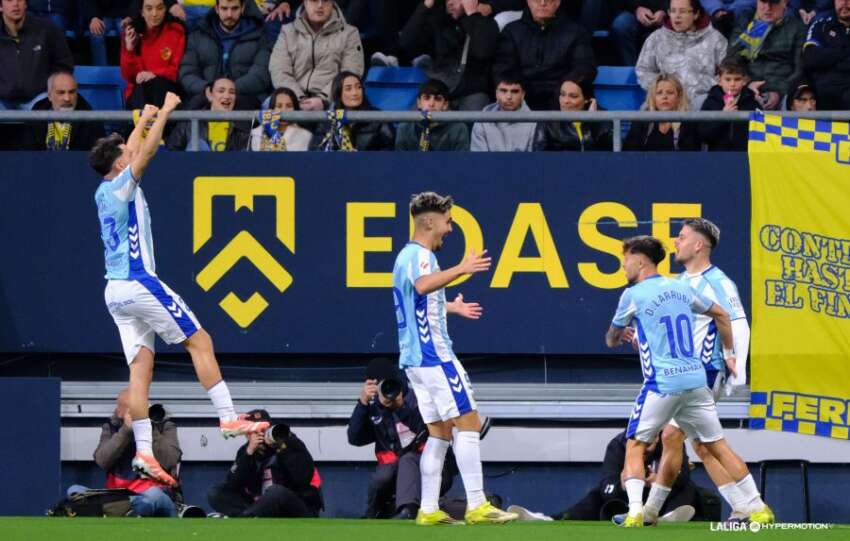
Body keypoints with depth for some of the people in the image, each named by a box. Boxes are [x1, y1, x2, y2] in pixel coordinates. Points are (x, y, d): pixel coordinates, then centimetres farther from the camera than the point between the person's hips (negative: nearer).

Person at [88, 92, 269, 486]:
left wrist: (144, 119, 39)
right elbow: (146, 151, -11)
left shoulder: (104, 193, 13)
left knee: (141, 367, 2)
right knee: (200, 341, -3)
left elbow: (133, 152, 29)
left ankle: (143, 453, -7)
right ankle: (228, 418, -8)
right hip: (138, 283, -9)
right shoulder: (121, 187, -9)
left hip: (115, 290, 9)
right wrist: (165, 111, 0)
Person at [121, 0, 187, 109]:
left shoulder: (176, 30, 0)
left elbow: (179, 70, -1)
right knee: (142, 85, -31)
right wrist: (129, 50, -13)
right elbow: (127, 76, 4)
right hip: (138, 93, 1)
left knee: (158, 83, -33)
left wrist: (155, 75, -19)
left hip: (166, 89, -1)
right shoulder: (132, 32, 5)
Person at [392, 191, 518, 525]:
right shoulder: (419, 256, -13)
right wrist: (461, 270, -48)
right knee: (468, 421, -9)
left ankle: (428, 510, 5)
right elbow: (423, 285, -37)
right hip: (434, 354, -10)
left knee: (439, 432, 10)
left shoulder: (408, 256, 19)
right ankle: (476, 505, -14)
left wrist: (451, 307, 50)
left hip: (415, 357, 10)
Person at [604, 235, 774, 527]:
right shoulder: (681, 288, 13)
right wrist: (729, 355, 31)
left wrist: (617, 337, 36)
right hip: (696, 380, 5)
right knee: (718, 446, 9)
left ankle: (635, 511, -14)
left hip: (662, 383, -5)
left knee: (635, 445, 3)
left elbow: (612, 340, 12)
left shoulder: (633, 295, -2)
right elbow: (722, 316, 22)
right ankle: (757, 506, 5)